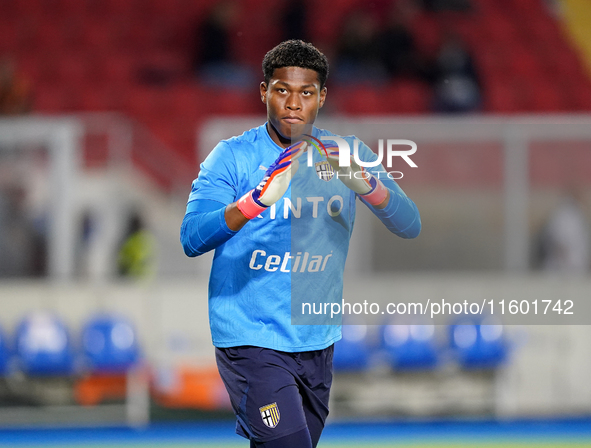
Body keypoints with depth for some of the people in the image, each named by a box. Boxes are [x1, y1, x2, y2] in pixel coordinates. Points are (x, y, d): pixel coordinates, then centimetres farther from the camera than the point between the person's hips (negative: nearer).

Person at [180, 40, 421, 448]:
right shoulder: (233, 157, -7)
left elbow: (410, 226, -7)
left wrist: (366, 186, -27)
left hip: (318, 344, 5)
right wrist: (257, 201, -36)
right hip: (250, 342, -5)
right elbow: (191, 240, -20)